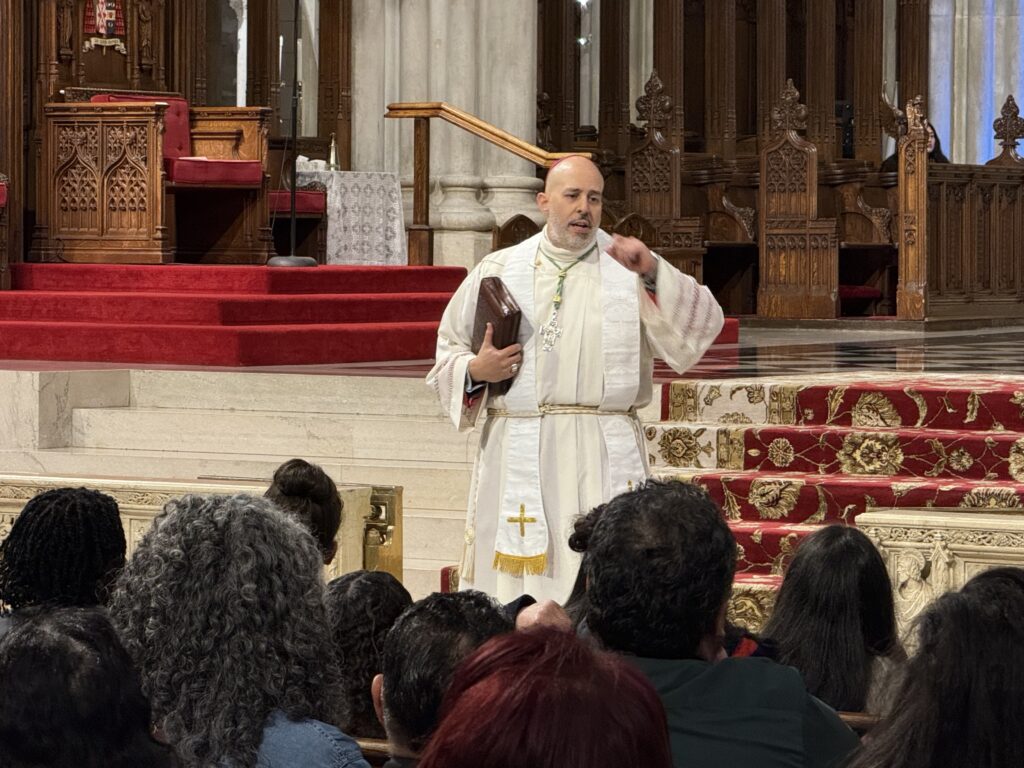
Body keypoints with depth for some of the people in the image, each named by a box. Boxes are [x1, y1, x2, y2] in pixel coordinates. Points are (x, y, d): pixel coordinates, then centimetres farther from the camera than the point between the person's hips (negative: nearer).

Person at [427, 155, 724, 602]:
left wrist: (653, 273, -18)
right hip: (517, 459, 1)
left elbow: (703, 325, -4)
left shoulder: (626, 269, 7)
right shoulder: (498, 271, 12)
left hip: (602, 460, -1)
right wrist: (475, 371, -4)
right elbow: (449, 354, 17)